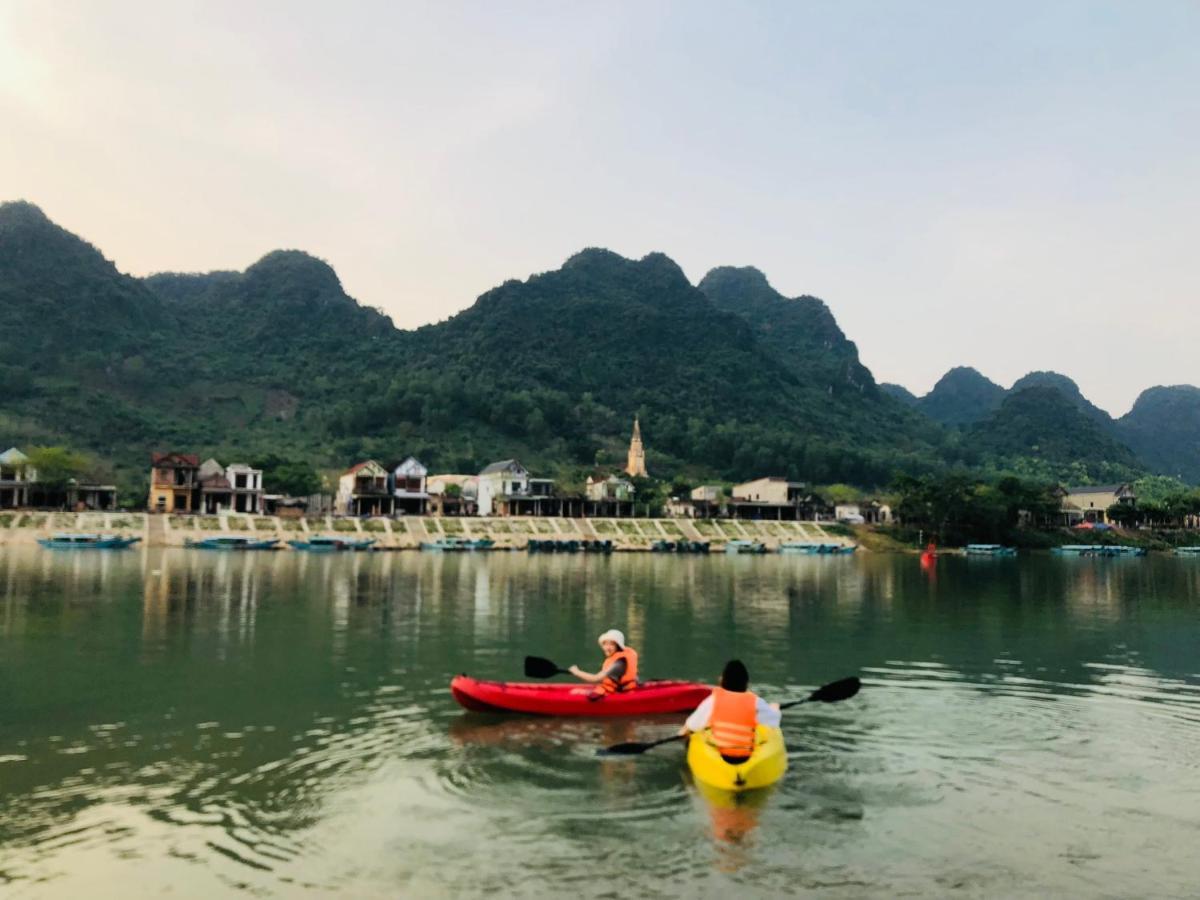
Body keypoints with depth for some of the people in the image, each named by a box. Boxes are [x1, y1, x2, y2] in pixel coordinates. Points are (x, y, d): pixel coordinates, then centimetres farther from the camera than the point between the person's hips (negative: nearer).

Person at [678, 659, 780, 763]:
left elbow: (693, 724, 1)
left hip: (719, 755, 1)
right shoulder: (755, 702, -10)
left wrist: (684, 731, 23)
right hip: (746, 758, -1)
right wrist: (774, 708, 26)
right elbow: (774, 720, 3)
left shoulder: (714, 699, -8)